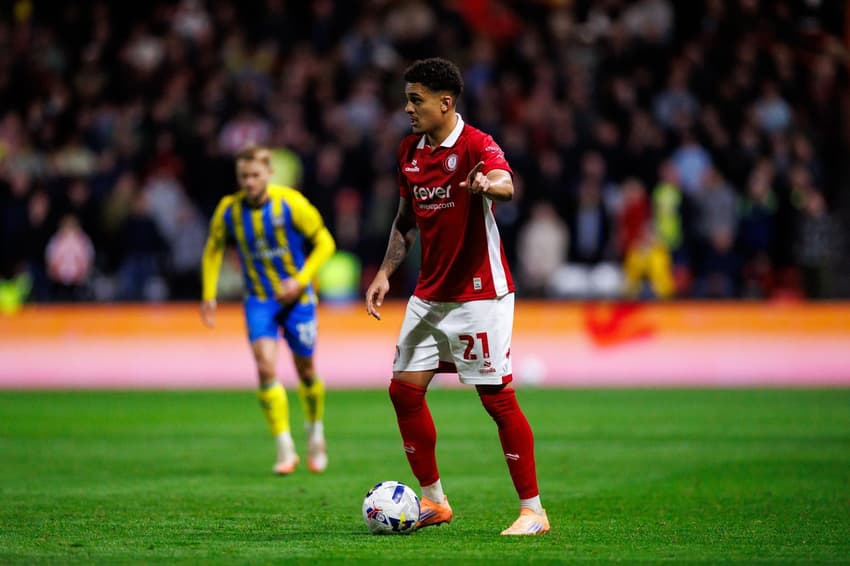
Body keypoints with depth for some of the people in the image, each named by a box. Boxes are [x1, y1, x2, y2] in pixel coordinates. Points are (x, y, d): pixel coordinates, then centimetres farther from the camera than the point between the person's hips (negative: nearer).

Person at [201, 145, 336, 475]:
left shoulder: (291, 203, -15)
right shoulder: (228, 210, -7)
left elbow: (324, 243, -6)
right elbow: (213, 250, 11)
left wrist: (300, 280, -17)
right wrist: (209, 295, 4)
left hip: (297, 297, -1)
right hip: (259, 299, 1)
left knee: (305, 370, 9)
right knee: (266, 367, -18)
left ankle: (315, 432, 37)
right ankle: (285, 448, -15)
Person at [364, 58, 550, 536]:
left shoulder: (476, 145, -16)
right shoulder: (409, 150, 8)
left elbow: (505, 184, -38)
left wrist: (488, 184, -61)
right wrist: (386, 273, 11)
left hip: (480, 294, -8)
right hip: (430, 295, 8)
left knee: (497, 397, -7)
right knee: (405, 390, 5)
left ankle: (533, 511, 0)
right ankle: (434, 501, 19)